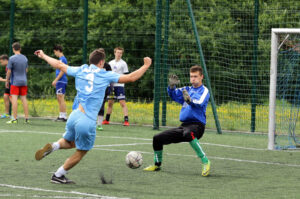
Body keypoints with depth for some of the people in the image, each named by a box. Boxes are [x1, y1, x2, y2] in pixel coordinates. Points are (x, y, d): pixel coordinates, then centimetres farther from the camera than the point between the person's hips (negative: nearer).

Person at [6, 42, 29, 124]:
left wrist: (7, 81, 3)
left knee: (14, 99, -5)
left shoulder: (12, 58, -10)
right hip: (24, 81, 5)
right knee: (24, 99, 8)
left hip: (15, 82, -5)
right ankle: (26, 118, 8)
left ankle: (14, 119, -10)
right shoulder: (25, 58, 6)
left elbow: (9, 71, -8)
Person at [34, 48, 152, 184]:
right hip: (88, 121, -5)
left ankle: (53, 146, -3)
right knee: (80, 152, 14)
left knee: (68, 142, 29)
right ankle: (58, 176, 16)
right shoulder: (106, 75, -1)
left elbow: (59, 65, 20)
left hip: (74, 116, 5)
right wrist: (146, 66, 13)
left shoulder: (80, 71, 9)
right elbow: (131, 78, -1)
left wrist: (43, 56, 37)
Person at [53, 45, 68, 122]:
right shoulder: (61, 59, 18)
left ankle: (64, 116, -9)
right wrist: (56, 81, 23)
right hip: (60, 81, 10)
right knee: (59, 99, 13)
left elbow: (62, 71, -19)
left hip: (61, 81, -10)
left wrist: (55, 80, -18)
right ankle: (61, 116, 17)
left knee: (61, 98, -9)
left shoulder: (62, 59, -13)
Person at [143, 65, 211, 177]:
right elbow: (174, 95, 4)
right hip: (184, 125, 7)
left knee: (188, 133, -42)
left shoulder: (204, 91, -2)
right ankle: (157, 164, 28)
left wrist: (190, 100, -44)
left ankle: (205, 161, -35)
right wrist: (172, 86, -18)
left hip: (197, 125, -7)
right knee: (157, 138, 7)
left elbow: (200, 103, -22)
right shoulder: (188, 90, 18)